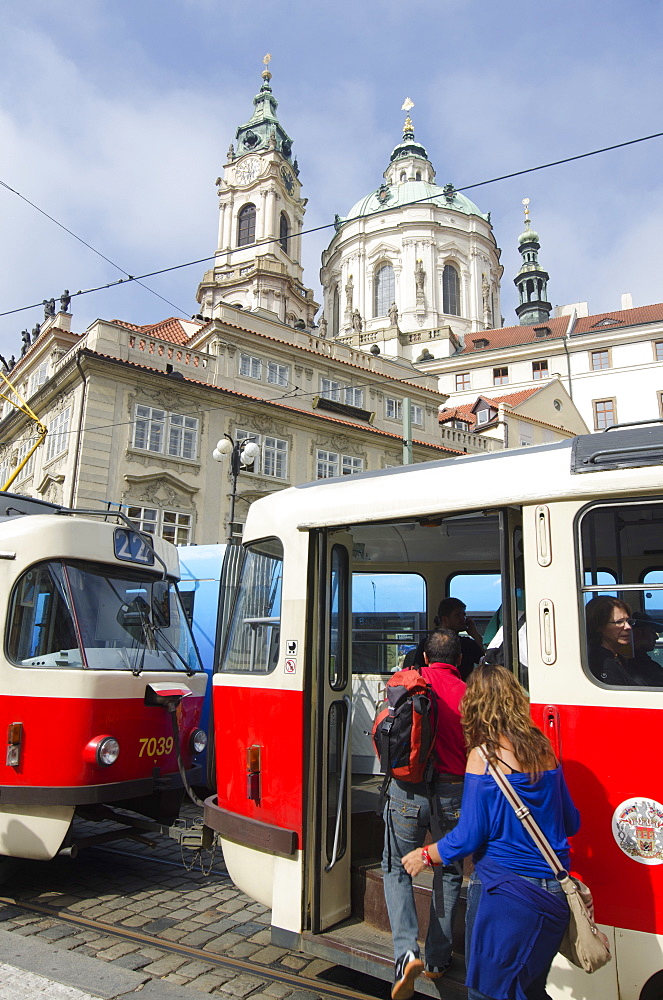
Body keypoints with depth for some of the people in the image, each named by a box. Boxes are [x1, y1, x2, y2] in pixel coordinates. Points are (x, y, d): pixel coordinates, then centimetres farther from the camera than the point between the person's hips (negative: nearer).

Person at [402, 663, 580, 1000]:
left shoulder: (483, 755, -15)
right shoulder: (543, 750, 1)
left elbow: (469, 836, -14)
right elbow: (571, 823, 12)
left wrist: (425, 856, 3)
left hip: (503, 891, -6)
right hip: (553, 894, 6)